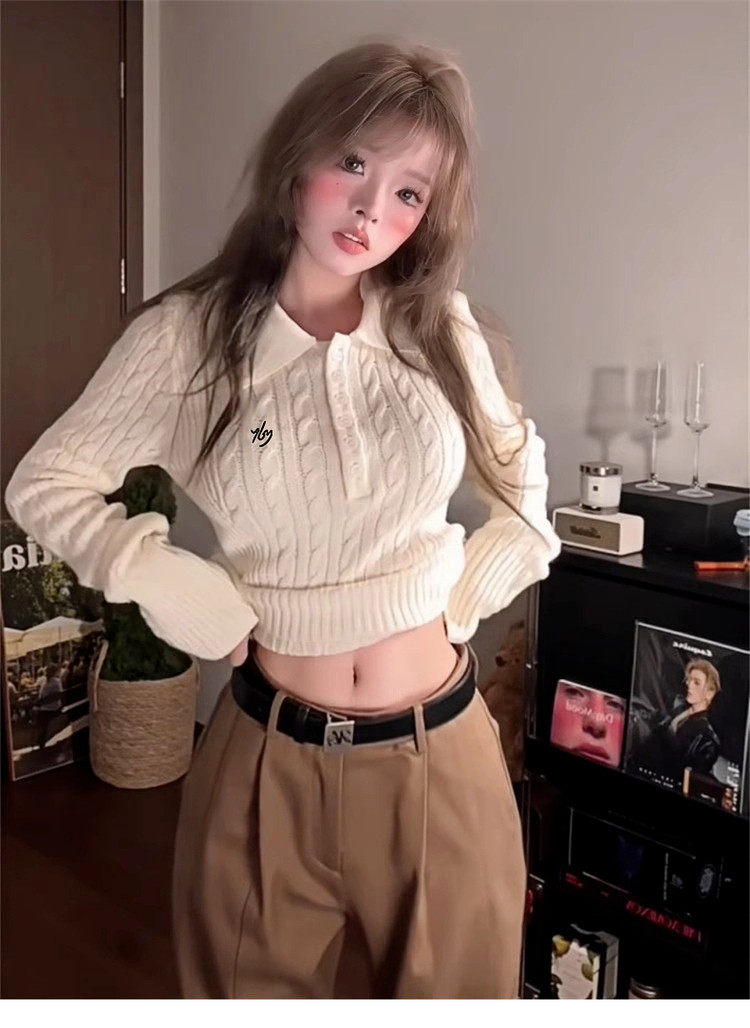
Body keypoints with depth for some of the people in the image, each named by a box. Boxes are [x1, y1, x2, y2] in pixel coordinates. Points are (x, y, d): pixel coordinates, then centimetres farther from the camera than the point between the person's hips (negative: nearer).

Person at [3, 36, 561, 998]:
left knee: (450, 992, 20)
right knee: (257, 992, 21)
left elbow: (522, 481, 14)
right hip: (271, 760, -1)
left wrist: (473, 591, 0)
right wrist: (195, 604, -11)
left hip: (439, 755, 2)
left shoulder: (441, 331, -1)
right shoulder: (188, 334, -8)